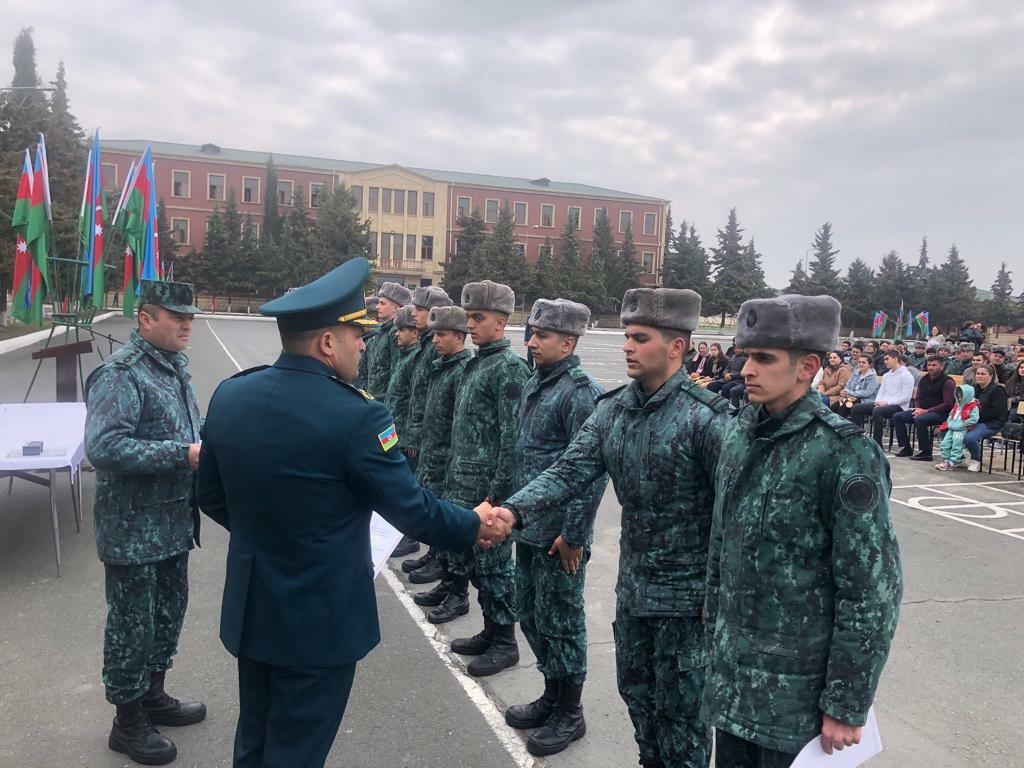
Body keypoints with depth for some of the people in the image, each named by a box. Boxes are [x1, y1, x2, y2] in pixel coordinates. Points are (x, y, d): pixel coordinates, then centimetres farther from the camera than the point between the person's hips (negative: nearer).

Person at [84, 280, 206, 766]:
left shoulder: (174, 366, 9)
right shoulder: (120, 374, -19)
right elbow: (104, 447, -28)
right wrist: (183, 454, -29)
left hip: (172, 522, 9)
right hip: (133, 529, -9)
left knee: (168, 612, 21)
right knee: (132, 625, 6)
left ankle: (153, 695, 41)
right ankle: (129, 723, 24)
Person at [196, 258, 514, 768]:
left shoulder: (228, 395, -4)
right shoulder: (354, 416, -25)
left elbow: (212, 497, 7)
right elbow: (411, 510, -16)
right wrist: (476, 526, 1)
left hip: (250, 608, 7)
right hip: (319, 618, -6)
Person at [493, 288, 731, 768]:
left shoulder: (705, 416, -19)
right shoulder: (613, 409, -1)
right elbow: (570, 471, -8)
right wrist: (513, 511, -24)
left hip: (686, 593, -6)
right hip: (632, 585, 6)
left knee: (679, 709, 11)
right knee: (636, 691, 23)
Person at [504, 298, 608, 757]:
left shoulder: (581, 392, -17)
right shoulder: (534, 384, 9)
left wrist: (573, 534, -19)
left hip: (559, 534, -8)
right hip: (529, 527, 8)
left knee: (560, 621, 6)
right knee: (530, 615, 18)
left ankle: (570, 714, 24)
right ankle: (553, 694, 37)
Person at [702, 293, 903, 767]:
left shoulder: (844, 454, -18)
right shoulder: (739, 432, 2)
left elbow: (873, 592, -16)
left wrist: (847, 707, -13)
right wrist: (714, 632, 14)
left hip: (797, 684, -6)